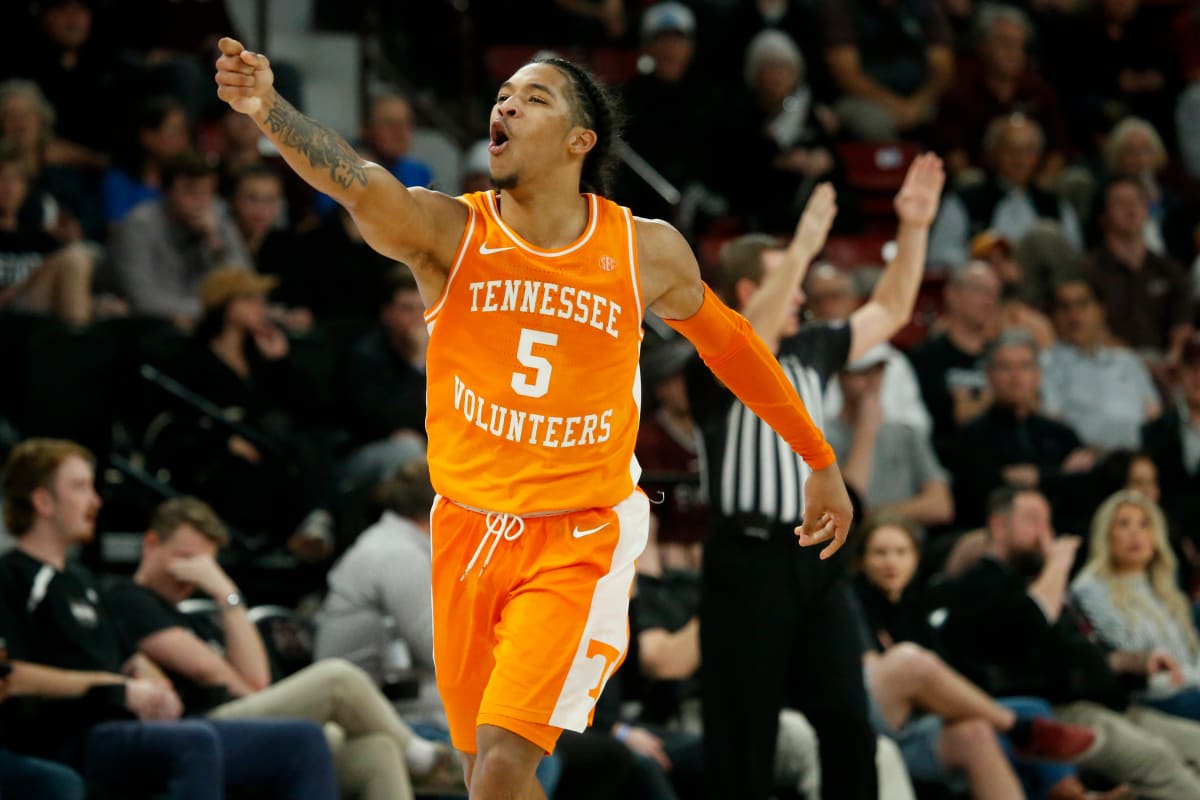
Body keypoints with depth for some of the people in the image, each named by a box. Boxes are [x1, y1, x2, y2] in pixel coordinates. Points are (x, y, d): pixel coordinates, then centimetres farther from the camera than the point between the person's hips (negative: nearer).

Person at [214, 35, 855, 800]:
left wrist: (821, 461, 22)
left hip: (579, 544, -2)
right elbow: (360, 184, -30)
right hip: (467, 532, 2)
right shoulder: (448, 232, -9)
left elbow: (730, 343, 13)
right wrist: (270, 107, -51)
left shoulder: (646, 251, -5)